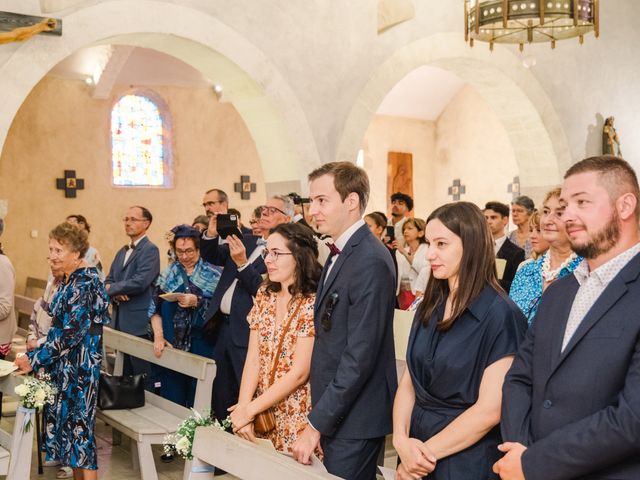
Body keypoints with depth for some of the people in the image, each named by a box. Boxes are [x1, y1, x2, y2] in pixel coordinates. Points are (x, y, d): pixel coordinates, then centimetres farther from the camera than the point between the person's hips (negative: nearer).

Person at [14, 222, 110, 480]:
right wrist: (41, 346, 14)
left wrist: (34, 359, -18)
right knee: (66, 421, 12)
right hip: (64, 365, 9)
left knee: (79, 424, -5)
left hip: (80, 365, -9)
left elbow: (71, 333, -21)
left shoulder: (85, 283, -18)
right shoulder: (69, 280, 11)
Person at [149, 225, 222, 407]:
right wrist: (158, 337, -5)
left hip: (201, 348, -2)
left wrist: (197, 302, -17)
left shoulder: (213, 274, 2)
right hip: (171, 347, 3)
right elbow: (155, 308, 6)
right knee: (171, 399, 7)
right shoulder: (168, 274, 10)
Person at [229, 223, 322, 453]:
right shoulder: (265, 294, 3)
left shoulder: (313, 304, -16)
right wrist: (242, 407, -11)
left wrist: (249, 409, -14)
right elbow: (253, 359, 0)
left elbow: (298, 373, -17)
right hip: (263, 416, 5)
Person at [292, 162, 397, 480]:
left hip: (354, 419, -8)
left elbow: (360, 357, -22)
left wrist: (316, 424, -17)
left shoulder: (371, 262, -19)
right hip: (334, 413, 8)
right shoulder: (341, 253, 11)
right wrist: (319, 419, 8)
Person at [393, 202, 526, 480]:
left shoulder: (500, 315, -15)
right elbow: (408, 383, 4)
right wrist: (400, 439, -12)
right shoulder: (429, 307, 5)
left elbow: (490, 410, -18)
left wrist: (428, 452, -13)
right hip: (416, 449, 6)